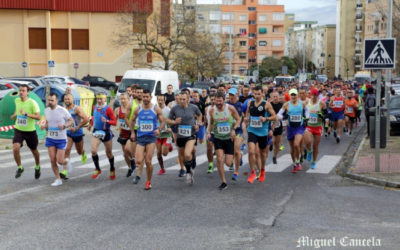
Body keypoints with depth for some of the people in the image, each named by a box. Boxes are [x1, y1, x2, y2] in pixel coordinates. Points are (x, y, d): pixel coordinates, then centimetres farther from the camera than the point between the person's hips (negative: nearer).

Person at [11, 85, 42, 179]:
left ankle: (37, 167, 44)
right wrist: (15, 114, 3)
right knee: (15, 149, -19)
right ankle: (20, 168, 4)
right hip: (18, 130, 3)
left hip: (30, 131, -3)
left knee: (34, 150, 16)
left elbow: (38, 117, -23)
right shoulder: (16, 100, -1)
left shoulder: (32, 103, -17)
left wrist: (26, 114, -33)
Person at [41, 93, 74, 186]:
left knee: (60, 161, -6)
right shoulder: (46, 110, 1)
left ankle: (67, 161, 32)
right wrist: (44, 126, -6)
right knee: (52, 160, -1)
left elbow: (71, 120, -5)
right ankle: (58, 179, 14)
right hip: (50, 139, 4)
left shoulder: (62, 110, -15)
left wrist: (64, 126, -23)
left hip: (61, 139, -4)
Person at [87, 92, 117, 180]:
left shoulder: (108, 109, -13)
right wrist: (91, 124, 12)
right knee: (93, 151, -15)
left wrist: (107, 121, -32)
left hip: (106, 132, -4)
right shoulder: (94, 107, 4)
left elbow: (114, 122, -15)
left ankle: (112, 170, 34)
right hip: (96, 131, 4)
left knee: (108, 153, 10)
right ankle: (97, 169, 3)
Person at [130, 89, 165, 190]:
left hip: (151, 137, -1)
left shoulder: (156, 109, -2)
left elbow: (163, 122, 3)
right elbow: (132, 121, 17)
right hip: (140, 137, 2)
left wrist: (159, 129, -16)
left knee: (148, 161, -3)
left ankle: (149, 182, 14)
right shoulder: (138, 109, 3)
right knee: (138, 161, -12)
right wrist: (132, 133, 10)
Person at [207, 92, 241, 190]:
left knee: (228, 163, -2)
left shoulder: (230, 108, -12)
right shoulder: (212, 110, -5)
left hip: (229, 138, -1)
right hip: (218, 138, 1)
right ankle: (223, 182, 2)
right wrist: (209, 132, -6)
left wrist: (234, 129, -17)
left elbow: (238, 119, -2)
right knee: (219, 160, -12)